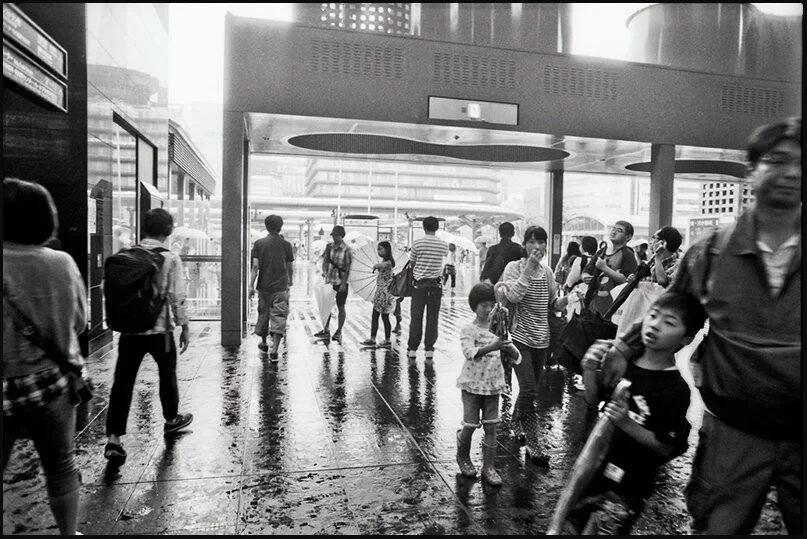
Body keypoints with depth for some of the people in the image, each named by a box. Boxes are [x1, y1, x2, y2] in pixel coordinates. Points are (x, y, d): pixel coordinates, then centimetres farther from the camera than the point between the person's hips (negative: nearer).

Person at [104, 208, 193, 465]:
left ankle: (113, 439, 0)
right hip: (159, 328, -3)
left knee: (123, 382, 5)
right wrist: (184, 327, -4)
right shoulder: (170, 258, -11)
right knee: (167, 374, 18)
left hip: (129, 328, 3)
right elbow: (177, 297, -13)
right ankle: (171, 420, 36)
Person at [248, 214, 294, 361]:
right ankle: (274, 350, -10)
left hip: (264, 286, 2)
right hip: (281, 287, -1)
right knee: (279, 317, -2)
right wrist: (290, 281, 22)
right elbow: (290, 267, 4)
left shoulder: (259, 243, -1)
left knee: (263, 315, 18)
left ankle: (264, 343, 34)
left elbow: (255, 266, -7)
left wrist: (251, 285, -5)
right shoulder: (286, 245, -1)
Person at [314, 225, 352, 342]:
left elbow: (348, 268, -11)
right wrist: (324, 271, -9)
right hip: (329, 281, 5)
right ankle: (326, 330, 25)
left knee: (340, 307, 5)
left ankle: (338, 332, 16)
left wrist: (343, 283, -14)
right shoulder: (329, 246, 4)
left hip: (341, 282, -5)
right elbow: (325, 260, 10)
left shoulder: (346, 249, -10)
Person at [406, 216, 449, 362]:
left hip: (419, 284, -1)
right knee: (432, 318, 6)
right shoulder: (444, 245, 1)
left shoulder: (417, 243, -6)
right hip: (436, 284, 1)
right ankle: (429, 350, 8)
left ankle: (412, 349, 11)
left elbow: (411, 262, 1)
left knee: (416, 317, 5)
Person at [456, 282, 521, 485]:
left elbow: (516, 358, -1)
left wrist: (508, 348, -24)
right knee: (470, 425, 5)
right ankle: (463, 457, 32)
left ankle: (489, 466, 18)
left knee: (491, 427, 5)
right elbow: (470, 353, -27)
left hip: (493, 385, 3)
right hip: (472, 385, -3)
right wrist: (492, 347, -41)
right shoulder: (468, 330, -9)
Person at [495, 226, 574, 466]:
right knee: (529, 390, -10)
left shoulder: (547, 271, 8)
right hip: (520, 336, -5)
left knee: (529, 389, 15)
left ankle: (516, 424, 39)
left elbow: (551, 305, 13)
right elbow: (512, 296, -22)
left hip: (541, 338, 5)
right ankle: (532, 444, 2)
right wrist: (529, 268, -22)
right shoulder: (515, 267, -6)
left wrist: (566, 300, -7)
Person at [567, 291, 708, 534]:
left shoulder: (676, 389, -19)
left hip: (626, 487, -6)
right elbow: (594, 401, 7)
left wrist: (627, 424, -29)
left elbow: (666, 448, -17)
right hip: (595, 467, 6)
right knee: (576, 523, 23)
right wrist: (591, 372, -11)